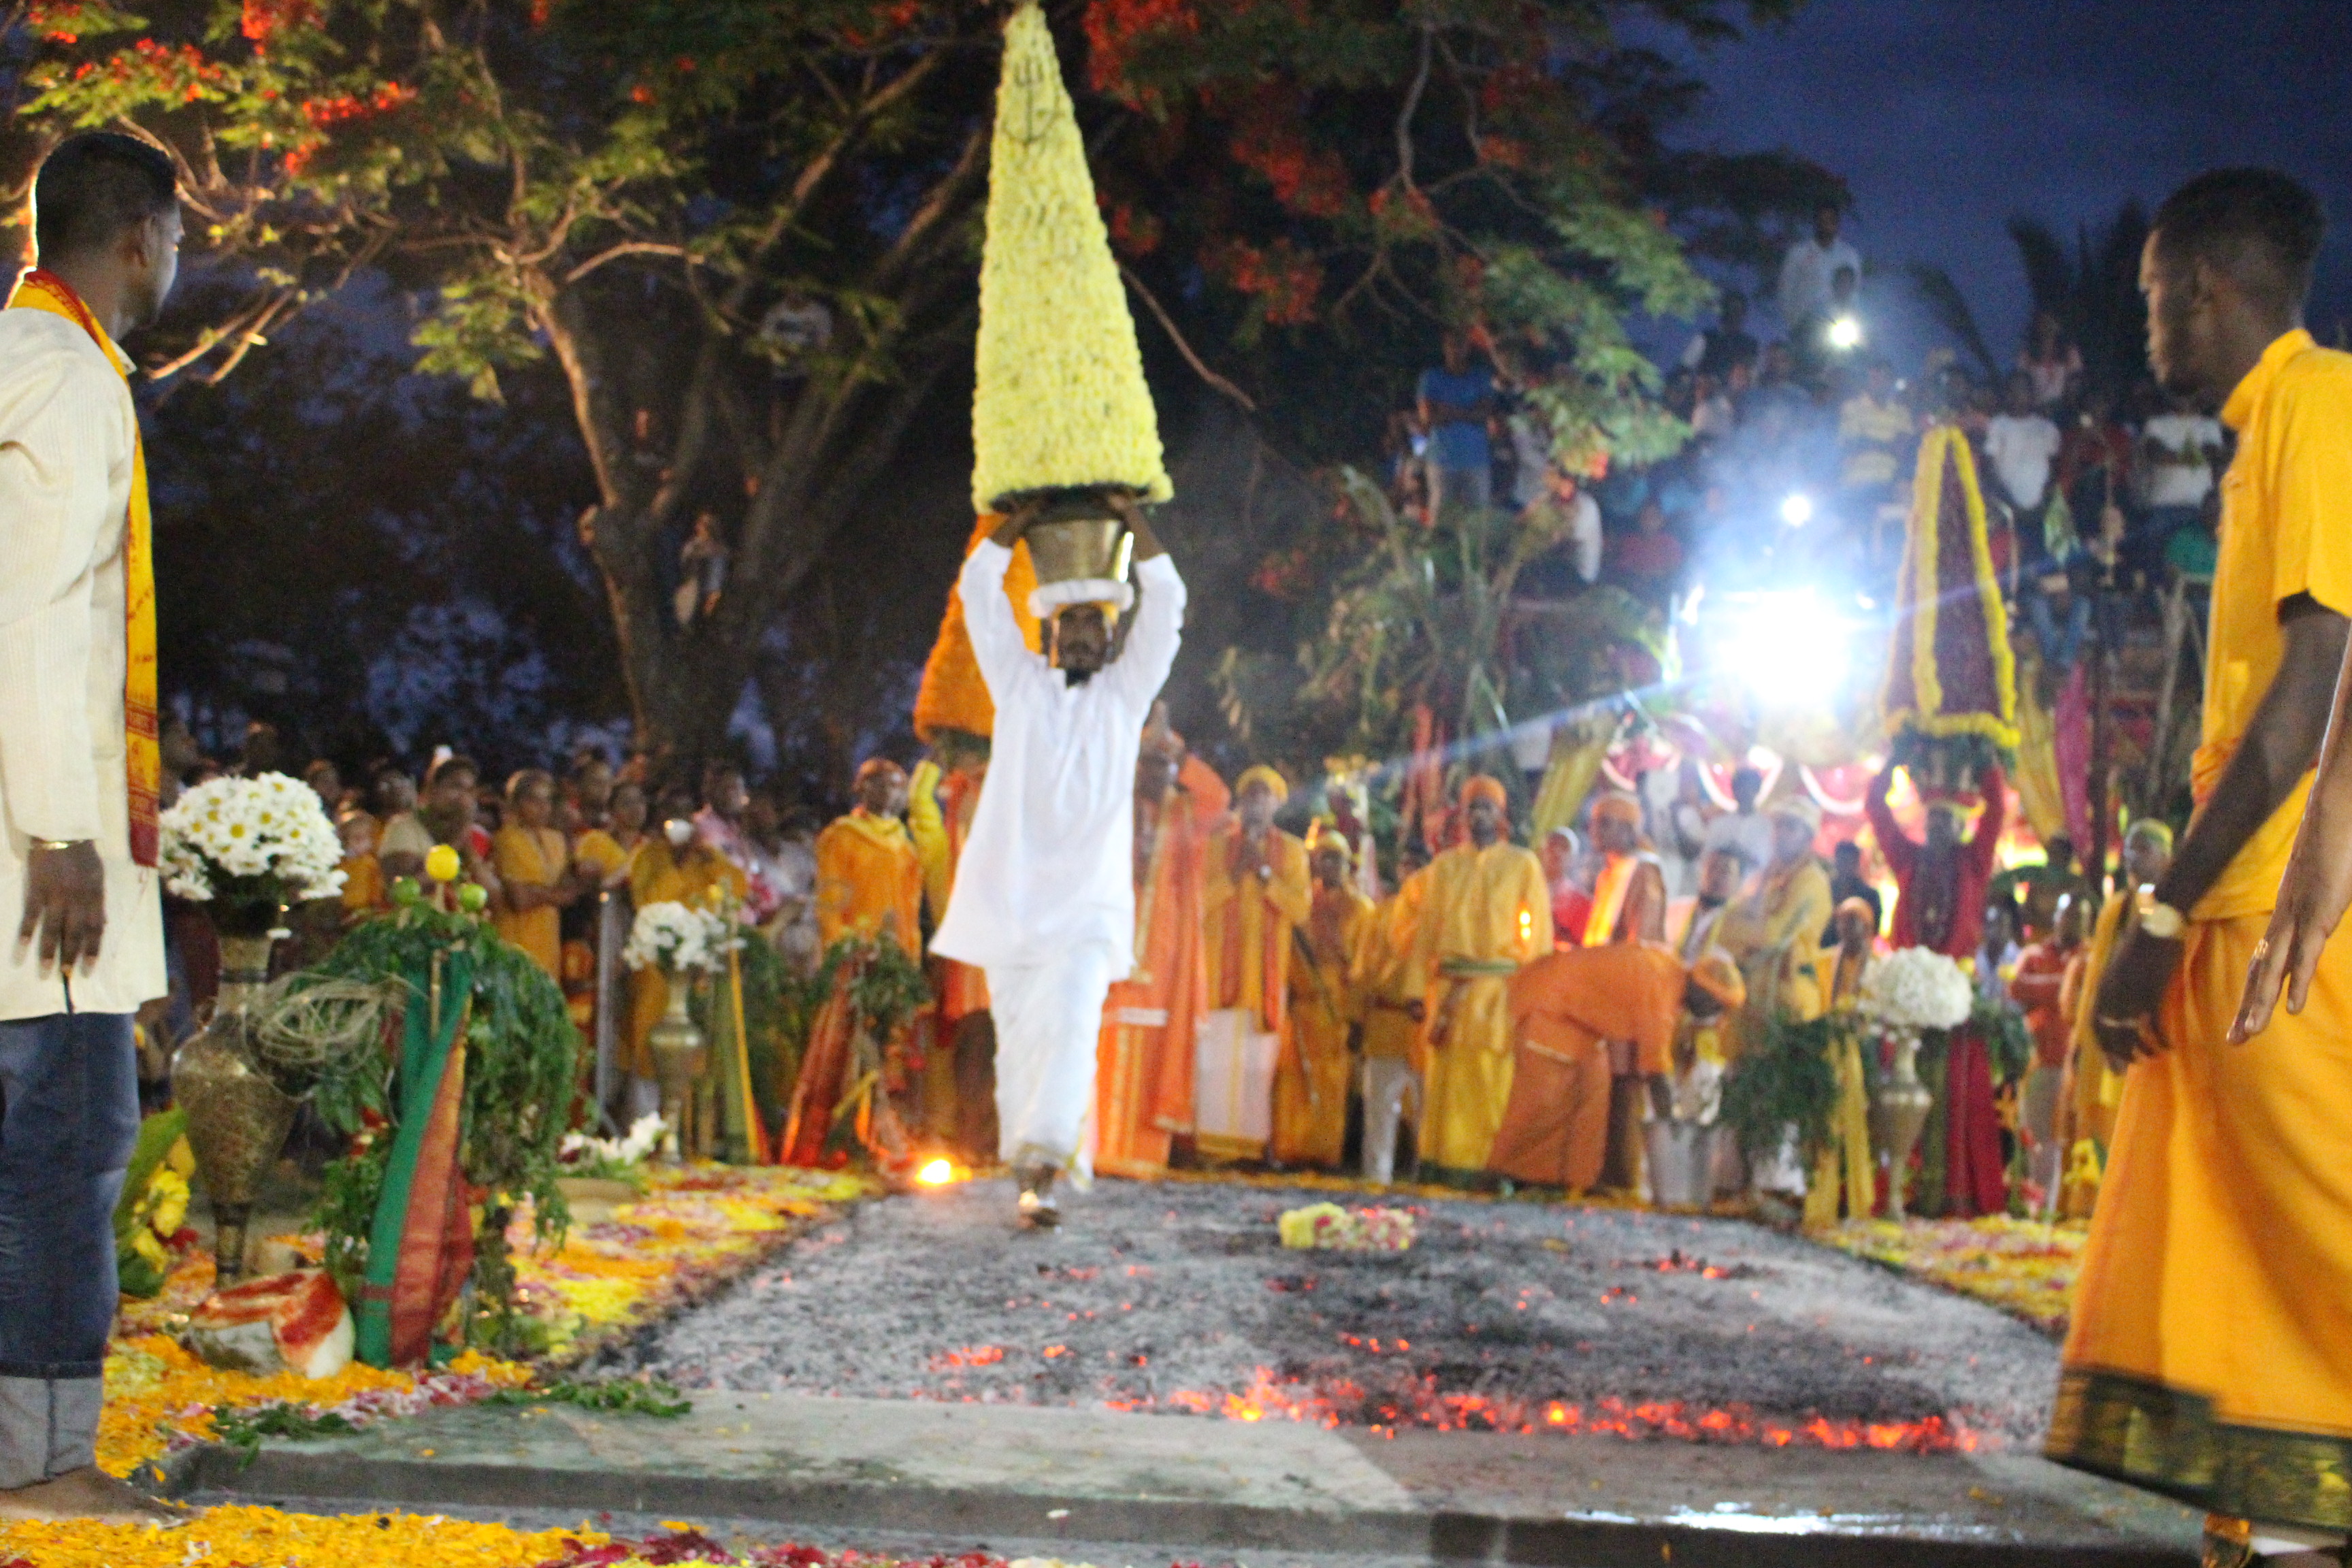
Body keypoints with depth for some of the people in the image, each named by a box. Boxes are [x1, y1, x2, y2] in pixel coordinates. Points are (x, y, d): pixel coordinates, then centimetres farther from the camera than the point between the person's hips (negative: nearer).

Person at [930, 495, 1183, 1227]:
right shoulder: (1019, 684, 16)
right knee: (1019, 1039, 2)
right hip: (1008, 891, 2)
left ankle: (1040, 1165, -29)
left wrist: (1131, 515, 5)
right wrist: (1025, 517, 11)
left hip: (1088, 900, -2)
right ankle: (1030, 1181, 9)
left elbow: (1166, 601, 6)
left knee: (1070, 1027, -18)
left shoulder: (1125, 692, 14)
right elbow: (979, 587, 12)